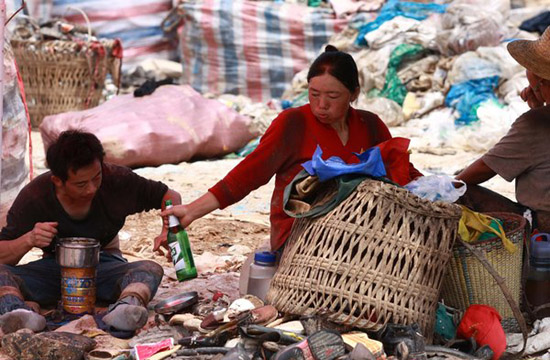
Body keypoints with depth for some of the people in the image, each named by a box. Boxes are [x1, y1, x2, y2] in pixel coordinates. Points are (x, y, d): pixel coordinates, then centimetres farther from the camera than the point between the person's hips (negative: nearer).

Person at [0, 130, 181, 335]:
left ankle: (127, 306, -64)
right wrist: (29, 240, -34)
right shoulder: (33, 197, -15)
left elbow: (170, 196, -3)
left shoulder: (116, 181, -14)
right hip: (53, 268, 0)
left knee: (151, 270, -32)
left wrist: (168, 232, -24)